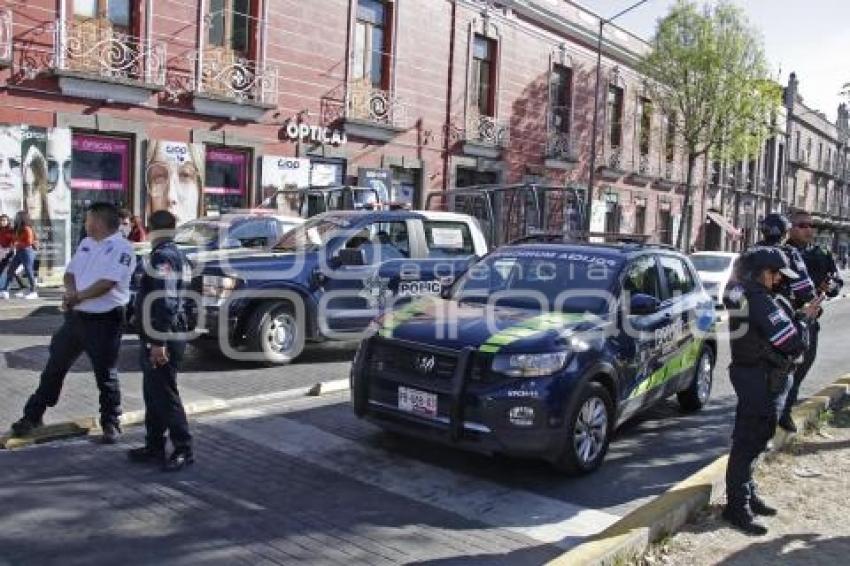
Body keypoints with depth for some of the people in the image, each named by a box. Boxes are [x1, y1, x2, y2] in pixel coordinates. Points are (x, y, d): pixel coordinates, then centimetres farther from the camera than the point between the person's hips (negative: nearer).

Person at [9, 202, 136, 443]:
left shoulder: (122, 248, -13)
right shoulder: (86, 243, 12)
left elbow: (107, 283, -22)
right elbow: (70, 272, 12)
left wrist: (78, 297, -17)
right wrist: (70, 291, -9)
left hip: (104, 321, -7)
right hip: (75, 316, 7)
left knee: (106, 375, 4)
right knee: (54, 367, 13)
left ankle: (111, 423, 18)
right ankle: (32, 416, 26)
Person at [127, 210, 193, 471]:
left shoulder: (161, 256, -16)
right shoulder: (176, 254, 15)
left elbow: (164, 302, -25)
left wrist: (158, 342, -26)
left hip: (161, 337, -10)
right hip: (169, 334, 10)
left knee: (165, 395, -2)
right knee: (154, 394, 16)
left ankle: (183, 450, 6)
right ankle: (154, 446, 25)